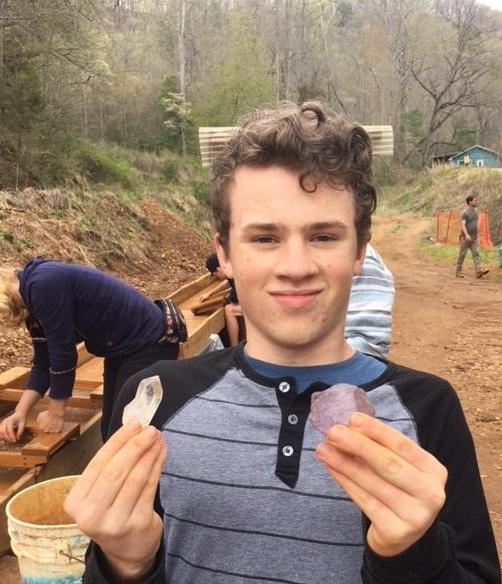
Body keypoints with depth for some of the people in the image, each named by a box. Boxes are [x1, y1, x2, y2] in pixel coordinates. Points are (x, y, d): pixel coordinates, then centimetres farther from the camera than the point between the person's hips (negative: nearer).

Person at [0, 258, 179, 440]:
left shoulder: (44, 284, -26)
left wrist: (55, 414, -10)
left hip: (149, 346, -10)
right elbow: (43, 364, 10)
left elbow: (62, 353, -22)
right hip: (122, 350, 10)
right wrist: (21, 412, -2)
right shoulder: (32, 291, 5)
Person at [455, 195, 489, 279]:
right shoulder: (464, 213, -13)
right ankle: (458, 271, 13)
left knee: (476, 254, -4)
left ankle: (479, 271, -12)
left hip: (474, 238, 6)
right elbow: (462, 225, -22)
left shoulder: (475, 210, 11)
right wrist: (466, 235, -36)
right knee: (462, 254, 2)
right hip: (466, 238, -6)